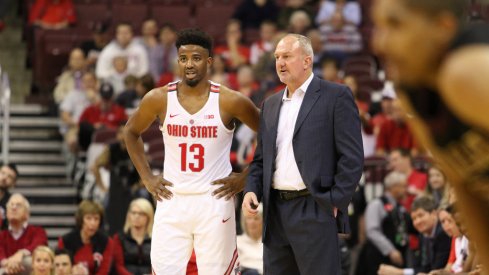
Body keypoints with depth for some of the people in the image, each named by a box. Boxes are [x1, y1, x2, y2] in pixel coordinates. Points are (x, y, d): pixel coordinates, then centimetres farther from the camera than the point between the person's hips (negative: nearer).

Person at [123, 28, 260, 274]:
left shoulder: (229, 101, -6)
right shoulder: (159, 99, -1)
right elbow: (131, 132, 16)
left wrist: (246, 177, 0)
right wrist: (147, 178, 9)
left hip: (215, 201, -2)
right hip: (172, 201, 2)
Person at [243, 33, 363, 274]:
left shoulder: (336, 96, -2)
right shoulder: (270, 105, 18)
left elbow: (352, 157, -7)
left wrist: (335, 203, -12)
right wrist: (251, 190, 3)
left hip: (315, 211, -7)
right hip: (276, 213, 7)